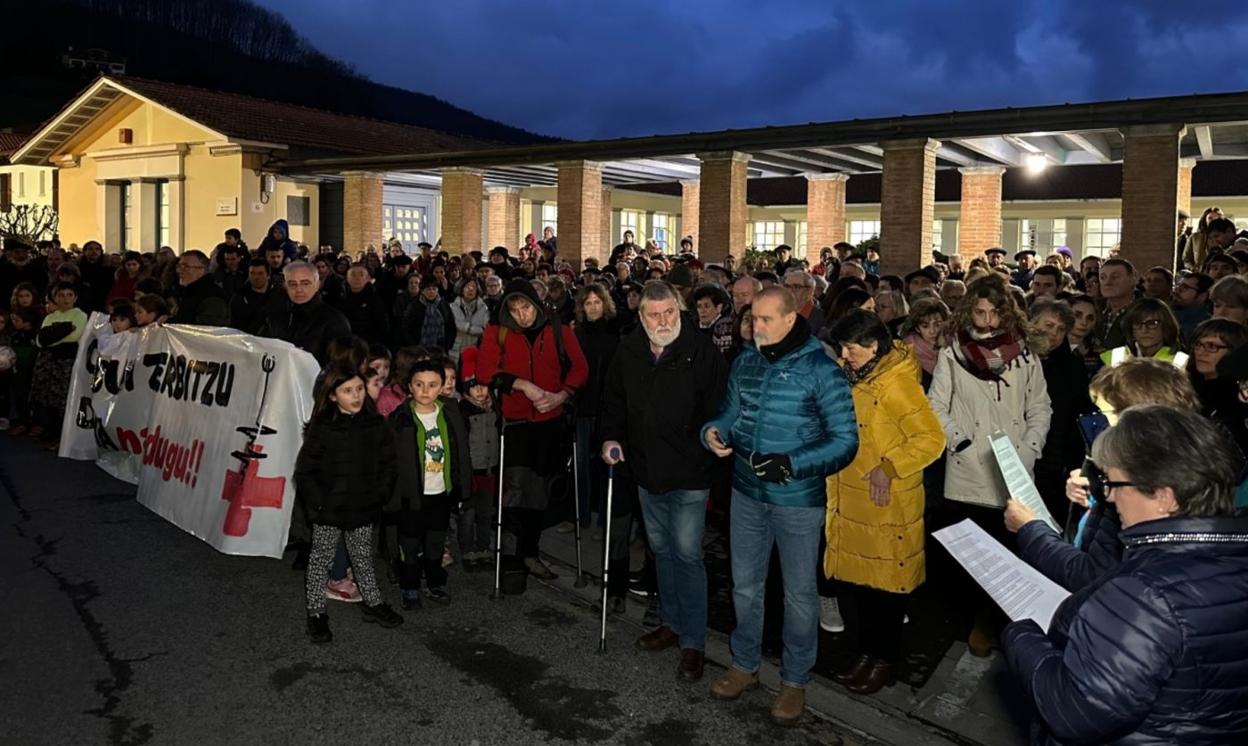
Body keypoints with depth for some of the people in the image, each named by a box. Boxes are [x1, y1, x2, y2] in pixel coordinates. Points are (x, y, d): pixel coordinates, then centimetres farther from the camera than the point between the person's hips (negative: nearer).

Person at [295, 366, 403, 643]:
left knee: (363, 558, 18)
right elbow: (304, 472, -8)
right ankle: (316, 613, 24)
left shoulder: (376, 426, -2)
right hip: (329, 511, -3)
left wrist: (380, 494, -2)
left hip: (364, 509, 3)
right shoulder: (322, 429, -12)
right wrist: (319, 503, -12)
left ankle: (373, 604, 33)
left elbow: (389, 463, 5)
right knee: (321, 560, 11)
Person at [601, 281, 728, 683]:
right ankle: (672, 622, 35)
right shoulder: (629, 352, 2)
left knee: (687, 553, -3)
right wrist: (612, 436, 3)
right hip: (647, 470, 6)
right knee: (661, 549, 18)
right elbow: (613, 399, 15)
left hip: (688, 473, -5)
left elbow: (719, 406, -10)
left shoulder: (702, 350, -12)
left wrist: (707, 445, -17)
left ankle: (693, 642, 10)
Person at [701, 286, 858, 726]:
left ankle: (795, 680, 30)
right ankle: (744, 665, 38)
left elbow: (845, 441, -16)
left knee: (799, 591, 11)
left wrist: (791, 465, -26)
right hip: (746, 492, 5)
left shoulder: (820, 369, -14)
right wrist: (713, 431, -14)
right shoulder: (745, 360, 3)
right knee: (745, 584, 18)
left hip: (798, 499, -5)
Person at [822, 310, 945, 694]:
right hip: (849, 499, 7)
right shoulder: (846, 376, 3)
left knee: (886, 579, 9)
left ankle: (886, 659, 25)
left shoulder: (896, 383, -17)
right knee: (858, 576, 16)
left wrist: (888, 468, -25)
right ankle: (866, 650, 32)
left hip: (886, 503, -7)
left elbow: (932, 438, -19)